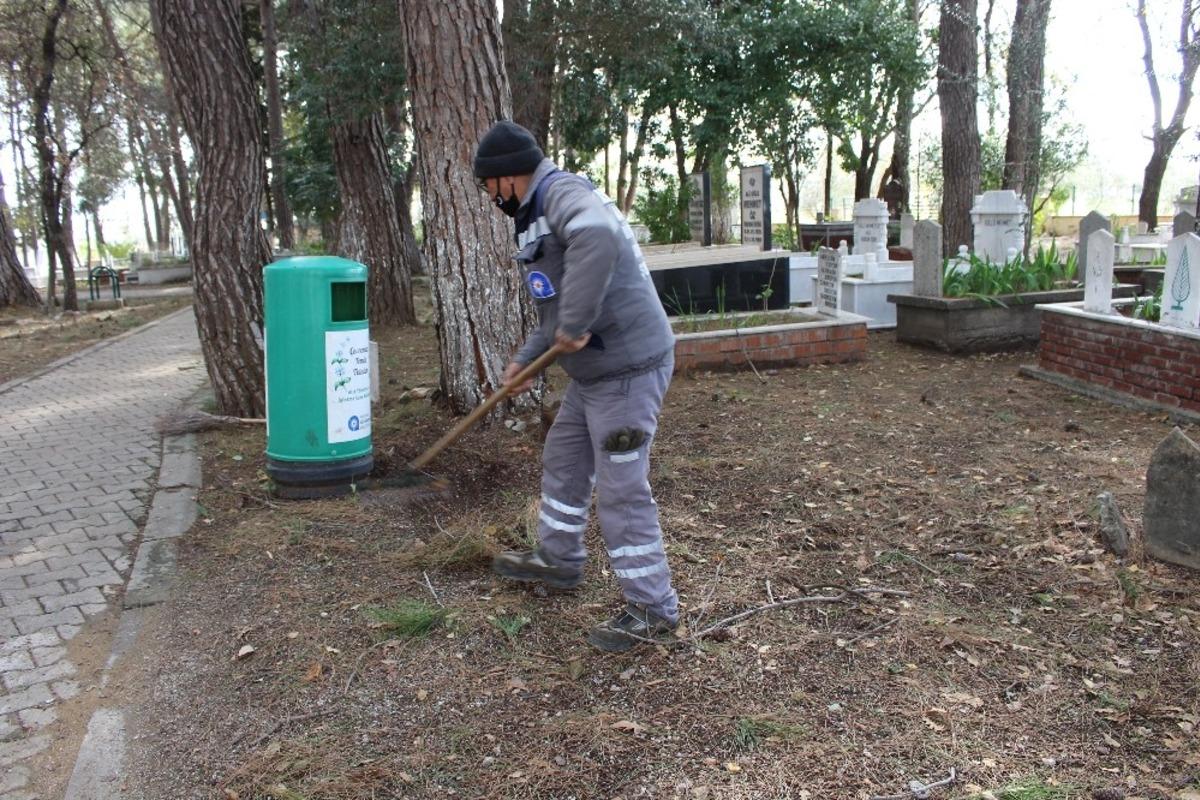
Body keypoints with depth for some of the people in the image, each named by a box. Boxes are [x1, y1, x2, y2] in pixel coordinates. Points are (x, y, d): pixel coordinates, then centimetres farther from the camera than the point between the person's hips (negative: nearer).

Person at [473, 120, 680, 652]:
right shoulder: (543, 215, 18)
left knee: (621, 492, -3)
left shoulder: (563, 194, -16)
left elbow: (598, 235, -42)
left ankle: (653, 609, 11)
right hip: (594, 373, 11)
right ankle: (557, 558, 44)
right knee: (563, 462, 23)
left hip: (627, 371, -11)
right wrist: (526, 360, 24)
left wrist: (574, 324, -36)